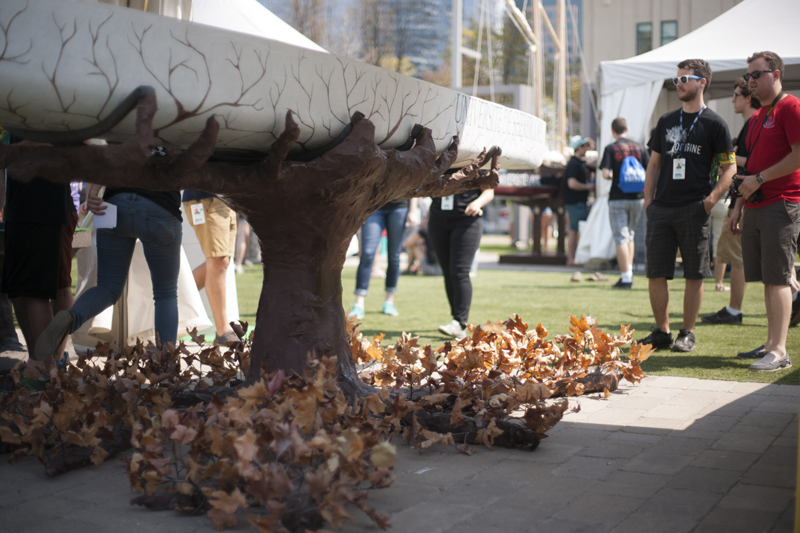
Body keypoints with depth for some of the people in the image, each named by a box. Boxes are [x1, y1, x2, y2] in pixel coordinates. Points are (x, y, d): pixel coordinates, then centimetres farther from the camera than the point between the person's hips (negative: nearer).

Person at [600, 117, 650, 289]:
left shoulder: (611, 148, -5)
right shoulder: (638, 147, 6)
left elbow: (605, 173, -15)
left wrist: (611, 176, 8)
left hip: (618, 199, -4)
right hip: (638, 198, 4)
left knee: (621, 239, -2)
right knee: (629, 235, 20)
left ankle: (626, 278, -5)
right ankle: (629, 271, 18)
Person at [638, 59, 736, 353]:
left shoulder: (714, 124, 2)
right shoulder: (666, 121, 15)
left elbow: (729, 168, 0)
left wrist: (711, 199, -11)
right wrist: (648, 201, 8)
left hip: (694, 210, -4)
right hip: (661, 209, 5)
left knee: (694, 274, 0)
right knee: (656, 273, 3)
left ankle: (687, 334, 10)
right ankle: (661, 332, 14)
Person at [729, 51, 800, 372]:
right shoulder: (757, 117, 21)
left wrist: (758, 179, -14)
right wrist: (739, 206, 19)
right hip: (757, 207, 9)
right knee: (769, 278, 11)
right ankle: (772, 343, 17)